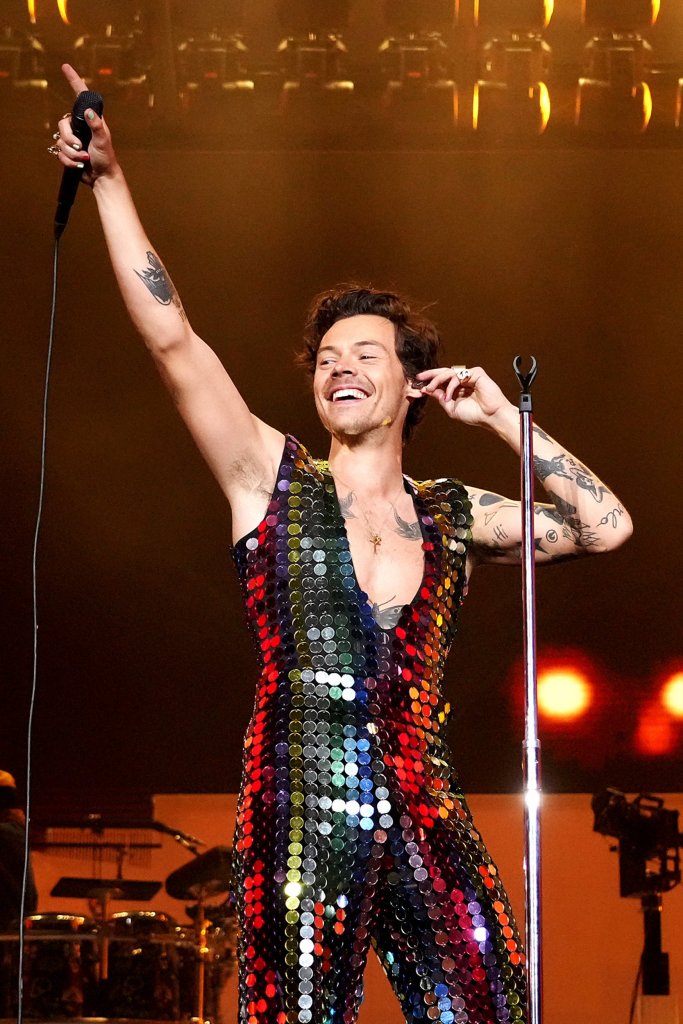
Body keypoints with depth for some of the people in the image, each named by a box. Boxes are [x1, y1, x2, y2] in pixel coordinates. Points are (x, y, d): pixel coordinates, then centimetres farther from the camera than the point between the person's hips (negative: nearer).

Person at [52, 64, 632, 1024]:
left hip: (429, 824, 2)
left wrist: (501, 418, 8)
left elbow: (605, 526, 9)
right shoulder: (272, 478, 8)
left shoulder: (453, 514, 14)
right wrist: (109, 180, -6)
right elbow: (173, 340, 0)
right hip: (303, 825, -2)